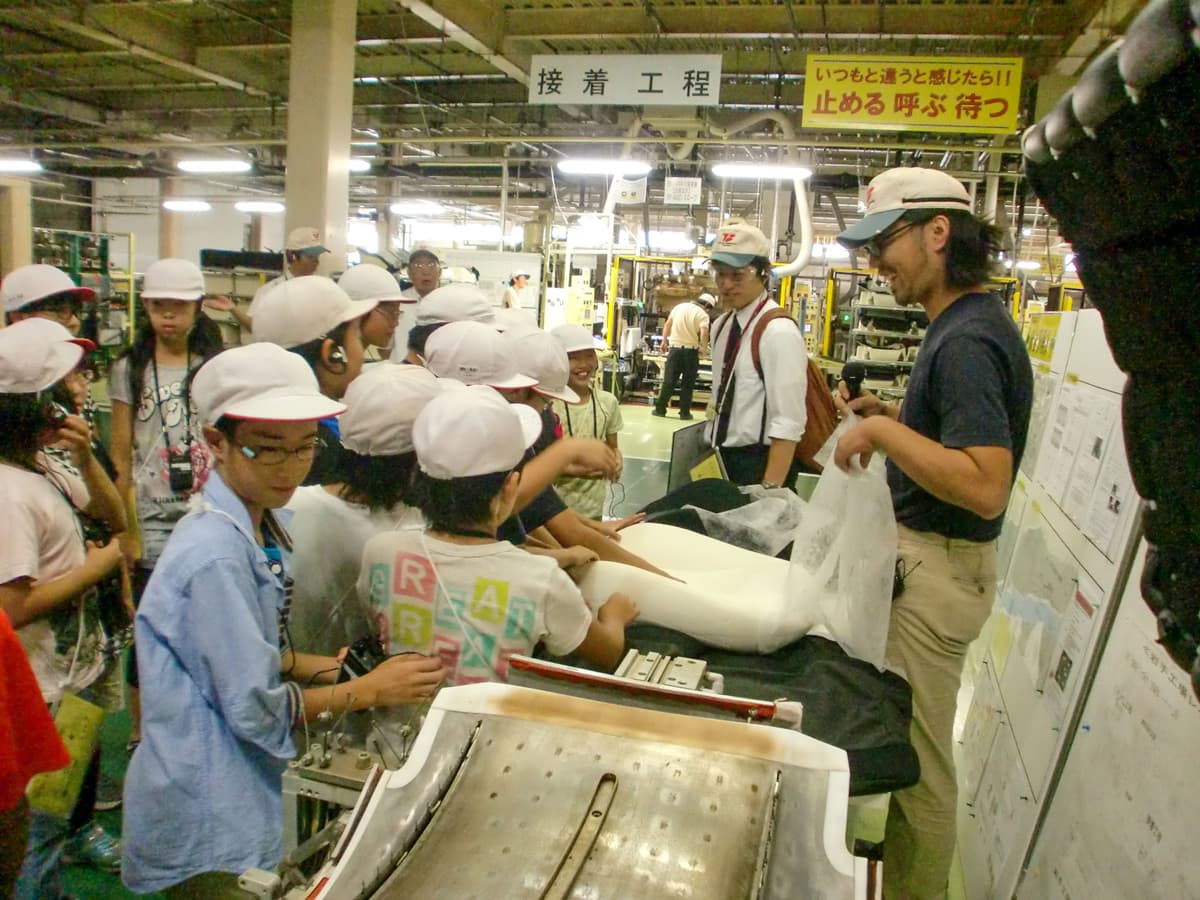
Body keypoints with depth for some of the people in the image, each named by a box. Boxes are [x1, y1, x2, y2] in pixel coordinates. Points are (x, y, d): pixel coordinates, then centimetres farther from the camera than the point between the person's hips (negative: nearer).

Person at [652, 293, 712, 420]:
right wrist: (704, 348, -8)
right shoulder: (702, 314, -6)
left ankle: (660, 409, 7)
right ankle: (684, 412, 7)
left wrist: (664, 340, 23)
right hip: (690, 350, -3)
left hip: (674, 348, 3)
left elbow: (667, 324, 14)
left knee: (669, 381, 7)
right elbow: (704, 332, -21)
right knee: (688, 383, 6)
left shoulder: (679, 306, 9)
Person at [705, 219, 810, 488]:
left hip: (759, 464, -7)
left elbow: (788, 424, -22)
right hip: (720, 459, 8)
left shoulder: (779, 331, -17)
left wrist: (769, 490, -26)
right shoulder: (720, 326, 8)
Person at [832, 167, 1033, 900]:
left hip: (939, 567, -10)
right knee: (914, 739, 24)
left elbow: (985, 485, -31)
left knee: (919, 756, 6)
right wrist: (895, 415, 9)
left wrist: (882, 429, -25)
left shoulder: (968, 339, -22)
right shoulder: (966, 324, 9)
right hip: (927, 554, 10)